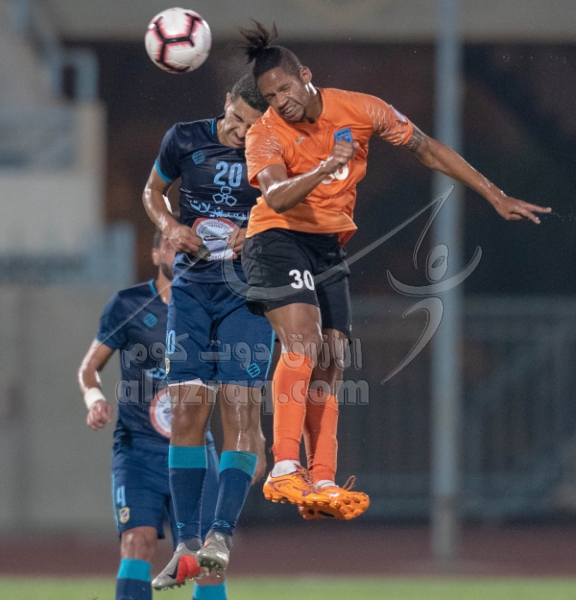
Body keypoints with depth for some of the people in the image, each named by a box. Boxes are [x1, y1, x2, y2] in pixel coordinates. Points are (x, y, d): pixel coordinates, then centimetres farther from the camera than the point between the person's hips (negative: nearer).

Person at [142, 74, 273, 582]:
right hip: (192, 286, 2)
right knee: (187, 406, -6)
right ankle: (187, 542, -2)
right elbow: (153, 191, 18)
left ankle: (222, 534, -15)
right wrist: (170, 226, -2)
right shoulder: (185, 139, 1)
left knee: (240, 404, -14)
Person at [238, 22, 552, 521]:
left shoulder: (358, 110, -7)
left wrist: (497, 198, 2)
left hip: (331, 246, 5)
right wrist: (325, 167, -51)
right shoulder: (265, 135, -16)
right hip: (278, 239, -5)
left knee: (330, 363, -1)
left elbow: (429, 151, 2)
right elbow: (276, 198, -34)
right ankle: (284, 470, -28)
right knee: (303, 343, -24)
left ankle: (321, 485, -2)